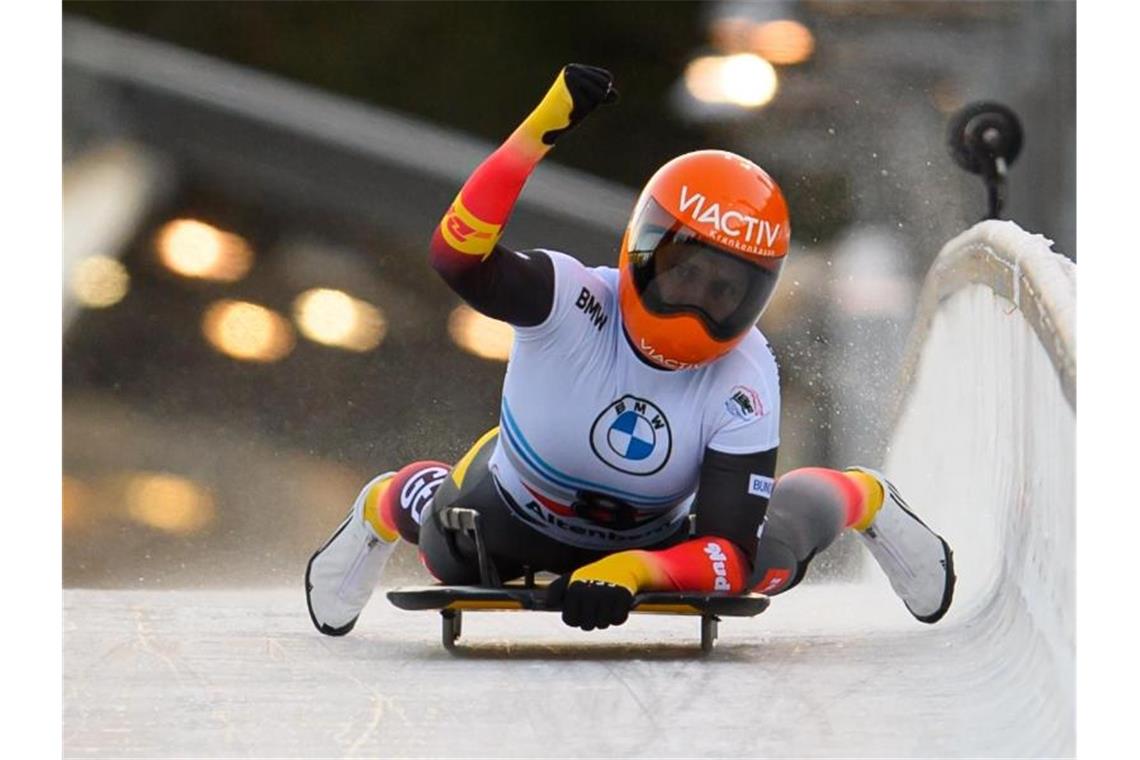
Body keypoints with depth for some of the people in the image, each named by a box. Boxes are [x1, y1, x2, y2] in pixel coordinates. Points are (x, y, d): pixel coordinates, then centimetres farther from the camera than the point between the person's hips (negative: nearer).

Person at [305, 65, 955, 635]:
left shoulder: (745, 382, -30)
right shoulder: (572, 299, -34)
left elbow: (732, 558, -33)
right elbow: (459, 255, -54)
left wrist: (629, 572, -52)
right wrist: (538, 132, -61)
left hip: (651, 543, 1)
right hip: (515, 523, 0)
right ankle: (384, 509, 31)